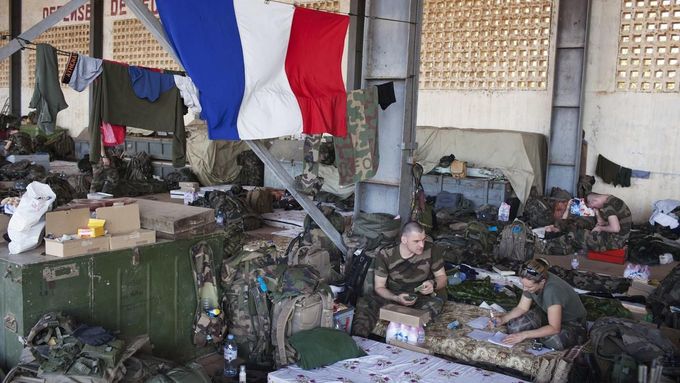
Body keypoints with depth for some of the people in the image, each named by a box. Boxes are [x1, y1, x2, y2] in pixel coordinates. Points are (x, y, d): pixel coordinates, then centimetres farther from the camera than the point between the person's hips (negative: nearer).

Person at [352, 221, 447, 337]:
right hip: (393, 296, 0)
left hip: (423, 296, 0)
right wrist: (396, 298, -26)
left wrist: (433, 284, -21)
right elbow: (379, 287, -5)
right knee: (365, 303, -28)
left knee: (435, 303, -37)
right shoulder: (385, 255, -10)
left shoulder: (430, 251, -9)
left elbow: (442, 277, 4)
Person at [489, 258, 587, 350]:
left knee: (555, 341, -38)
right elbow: (522, 308, -2)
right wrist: (502, 319, -17)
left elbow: (554, 328, -37)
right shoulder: (531, 283, -17)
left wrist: (524, 335, -39)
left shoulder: (552, 290, -38)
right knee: (514, 327, -19)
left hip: (573, 322, -5)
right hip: (547, 314, 5)